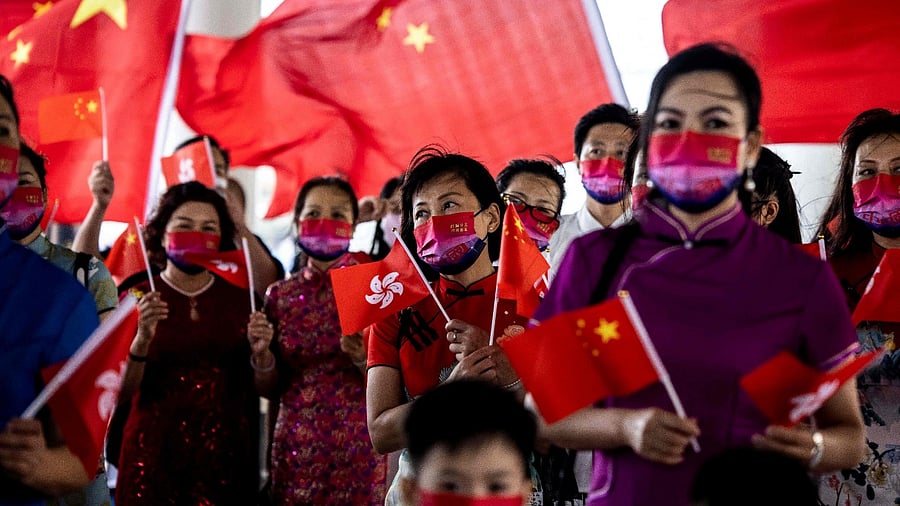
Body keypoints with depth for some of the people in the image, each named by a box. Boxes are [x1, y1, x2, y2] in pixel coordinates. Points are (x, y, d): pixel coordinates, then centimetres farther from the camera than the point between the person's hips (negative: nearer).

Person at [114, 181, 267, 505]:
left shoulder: (241, 298, 3)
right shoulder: (137, 298, -1)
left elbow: (260, 387, 7)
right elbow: (121, 393, -7)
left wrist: (259, 350, -11)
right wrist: (143, 338, -22)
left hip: (225, 451, 2)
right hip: (154, 453, -1)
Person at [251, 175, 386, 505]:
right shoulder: (281, 296, 4)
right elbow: (269, 390, 10)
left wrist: (363, 359, -22)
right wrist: (262, 355, -9)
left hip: (358, 448, -3)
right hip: (296, 448, 3)